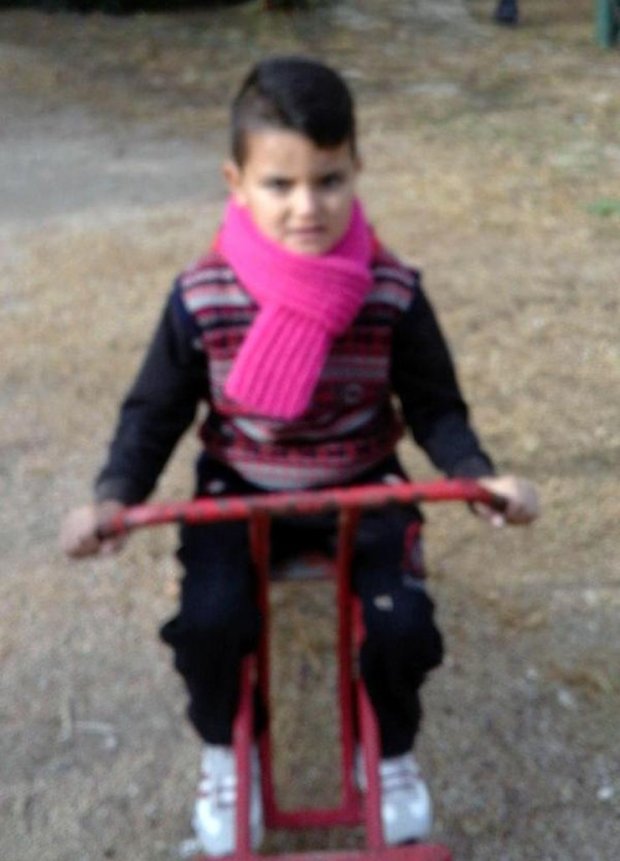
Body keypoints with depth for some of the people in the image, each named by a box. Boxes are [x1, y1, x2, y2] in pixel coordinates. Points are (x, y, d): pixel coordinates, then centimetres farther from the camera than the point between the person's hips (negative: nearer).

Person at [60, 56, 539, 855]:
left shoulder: (392, 293, -14)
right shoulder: (202, 298, -15)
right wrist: (113, 495, -17)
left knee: (402, 623, -18)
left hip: (362, 489, 1)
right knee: (208, 619, -22)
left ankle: (389, 752, 19)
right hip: (239, 489, 0)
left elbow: (435, 406, -3)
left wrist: (479, 474, -20)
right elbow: (155, 409, -3)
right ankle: (225, 751, 14)